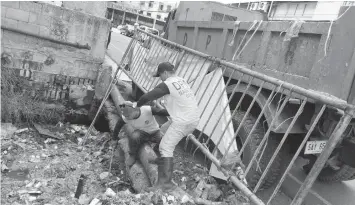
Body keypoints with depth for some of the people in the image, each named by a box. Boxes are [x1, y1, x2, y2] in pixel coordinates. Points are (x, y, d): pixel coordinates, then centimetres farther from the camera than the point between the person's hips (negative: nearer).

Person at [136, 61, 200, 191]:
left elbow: (147, 97, -7)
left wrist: (137, 105, 12)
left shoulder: (166, 85, -9)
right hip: (194, 120, 9)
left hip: (182, 122, -9)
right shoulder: (182, 80, 13)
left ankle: (165, 182, -11)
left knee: (165, 148, -6)